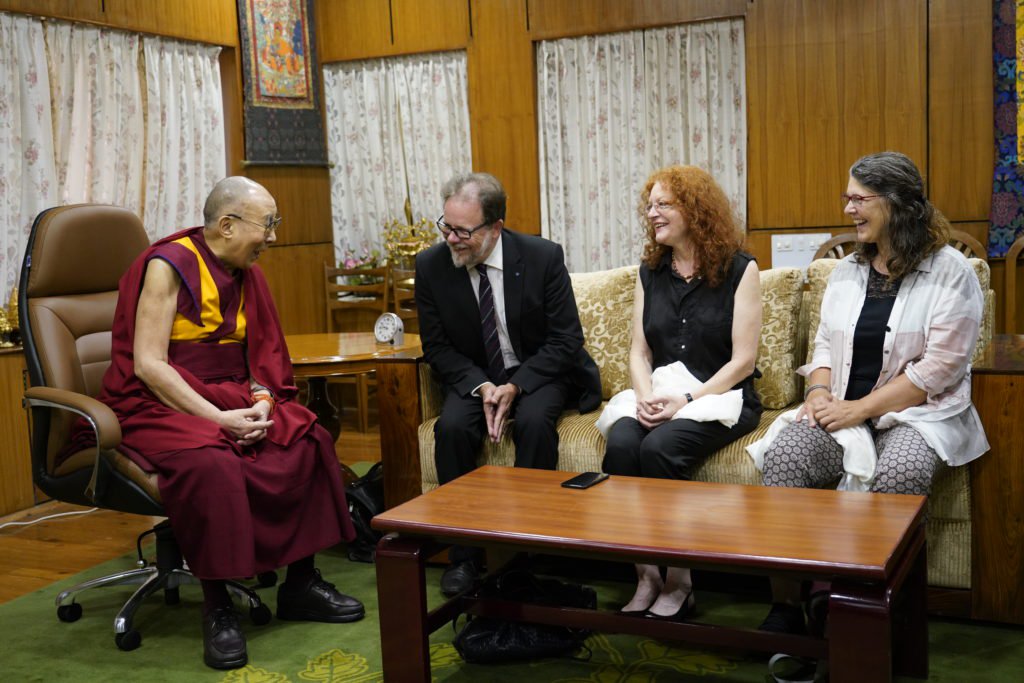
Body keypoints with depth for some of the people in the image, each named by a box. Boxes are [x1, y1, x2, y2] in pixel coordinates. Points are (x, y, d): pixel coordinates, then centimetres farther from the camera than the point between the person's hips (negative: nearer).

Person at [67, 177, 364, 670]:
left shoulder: (246, 274, 8)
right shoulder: (168, 265, -13)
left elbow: (259, 355, 10)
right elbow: (148, 364, -19)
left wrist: (261, 400, -12)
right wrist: (217, 417, -25)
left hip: (230, 399, 7)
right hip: (159, 405, -7)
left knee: (307, 441, -15)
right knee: (212, 463, -35)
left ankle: (301, 583, -5)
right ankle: (217, 609, -22)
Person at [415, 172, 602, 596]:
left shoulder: (543, 257, -14)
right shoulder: (431, 266, -8)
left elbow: (566, 339, -10)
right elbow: (437, 347, -1)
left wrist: (515, 385, -23)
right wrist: (479, 386, -19)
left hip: (538, 374, -2)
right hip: (473, 378, 2)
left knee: (534, 421, -33)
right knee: (451, 427, -28)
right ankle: (463, 553, -14)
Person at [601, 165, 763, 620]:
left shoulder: (739, 270, -2)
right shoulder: (650, 271, 13)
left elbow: (743, 360, -7)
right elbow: (639, 352, 10)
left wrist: (686, 400, -18)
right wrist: (646, 396, -11)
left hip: (720, 397, -4)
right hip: (660, 399, 4)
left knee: (659, 446, -33)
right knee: (620, 443, -29)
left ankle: (676, 582, -16)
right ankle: (646, 577, -18)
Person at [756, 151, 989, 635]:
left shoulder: (950, 272, -4)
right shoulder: (847, 271, 15)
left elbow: (939, 368, -11)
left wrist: (860, 408, -16)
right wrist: (819, 391, -6)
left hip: (917, 412, -4)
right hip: (842, 410, 5)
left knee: (901, 472, -37)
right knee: (783, 457, -25)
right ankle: (786, 604, -20)